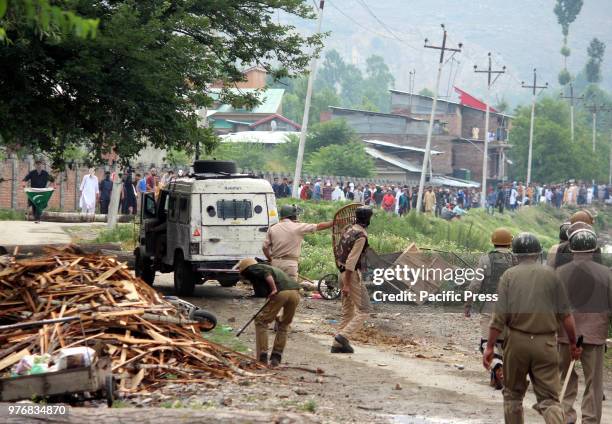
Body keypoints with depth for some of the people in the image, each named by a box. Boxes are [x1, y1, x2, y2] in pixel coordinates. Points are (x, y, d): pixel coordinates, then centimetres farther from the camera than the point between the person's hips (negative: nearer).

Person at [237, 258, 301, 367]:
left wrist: (274, 289, -14)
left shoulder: (252, 270, 15)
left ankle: (262, 358, 6)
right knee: (284, 325, 23)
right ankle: (276, 358, 21)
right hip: (295, 292, 7)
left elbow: (266, 273, -7)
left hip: (280, 292, -7)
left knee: (261, 321, 8)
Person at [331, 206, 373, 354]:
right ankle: (344, 336, -16)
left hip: (343, 273, 9)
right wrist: (347, 284, -20)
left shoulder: (348, 230, 9)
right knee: (363, 310, -4)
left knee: (347, 311, 14)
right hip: (353, 275, -9)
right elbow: (351, 260, -21)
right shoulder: (361, 236, -17)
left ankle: (338, 344, 12)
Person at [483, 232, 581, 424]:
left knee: (512, 394, 17)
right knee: (549, 398, 0)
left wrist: (490, 346, -2)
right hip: (546, 343, 0)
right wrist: (573, 343, 9)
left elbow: (499, 316, -6)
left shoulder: (509, 275, 0)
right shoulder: (551, 275, 1)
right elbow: (565, 315, 0)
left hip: (517, 341, 0)